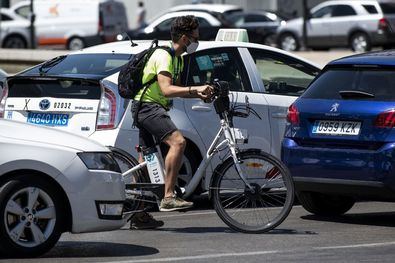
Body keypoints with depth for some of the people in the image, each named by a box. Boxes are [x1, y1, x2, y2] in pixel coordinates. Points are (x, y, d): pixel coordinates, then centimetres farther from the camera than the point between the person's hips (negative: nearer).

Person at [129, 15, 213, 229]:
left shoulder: (178, 59, 16)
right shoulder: (163, 56, -16)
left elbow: (177, 90, 25)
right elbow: (166, 89, -27)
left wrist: (198, 94, 9)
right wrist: (195, 89, -33)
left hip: (147, 109, 11)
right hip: (148, 106, -11)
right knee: (178, 141, -27)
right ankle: (168, 198, -30)